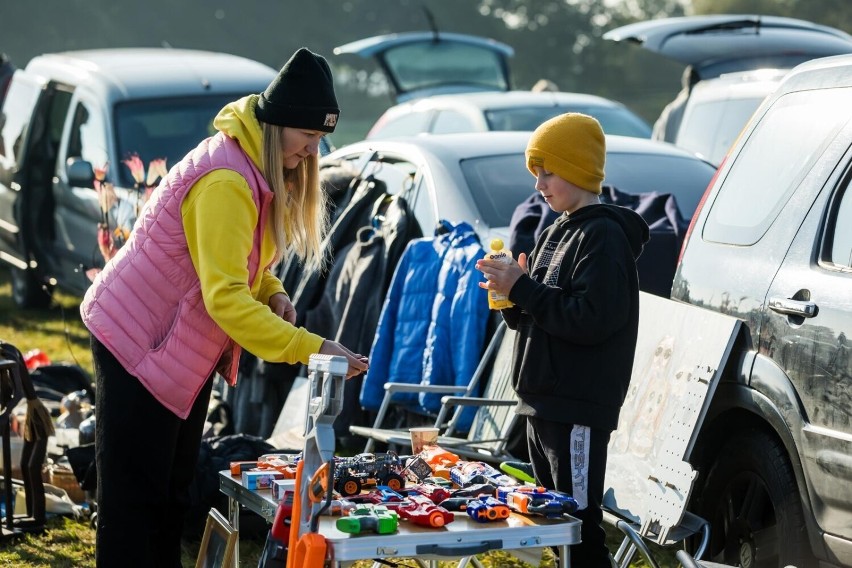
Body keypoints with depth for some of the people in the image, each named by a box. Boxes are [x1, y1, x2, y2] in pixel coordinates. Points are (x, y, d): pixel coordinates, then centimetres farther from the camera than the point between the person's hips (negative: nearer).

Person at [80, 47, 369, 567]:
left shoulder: (265, 169, 4)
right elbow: (224, 296, -33)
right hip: (139, 343, -10)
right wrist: (309, 348, -36)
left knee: (173, 492, 12)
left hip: (186, 350, 10)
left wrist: (273, 293, -3)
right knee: (135, 499, -6)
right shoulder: (226, 181, -27)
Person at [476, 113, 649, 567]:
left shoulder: (603, 236, -12)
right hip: (542, 404, 10)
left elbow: (592, 320, -22)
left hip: (578, 410, -10)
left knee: (580, 529, -9)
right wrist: (513, 295, 2)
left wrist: (522, 289, -18)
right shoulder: (557, 234, 17)